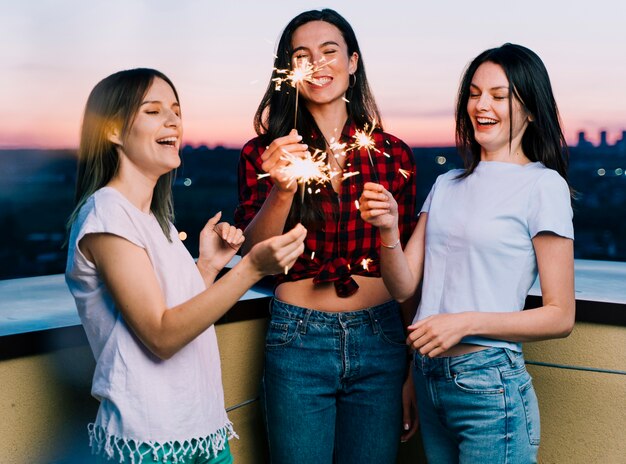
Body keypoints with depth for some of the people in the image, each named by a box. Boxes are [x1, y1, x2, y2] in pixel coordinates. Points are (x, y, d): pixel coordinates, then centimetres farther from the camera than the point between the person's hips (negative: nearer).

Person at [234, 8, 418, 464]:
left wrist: (413, 375, 7)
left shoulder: (394, 154, 2)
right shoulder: (263, 154, -1)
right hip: (298, 339, -1)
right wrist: (282, 190, -25)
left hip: (380, 339, 1)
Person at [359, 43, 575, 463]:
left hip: (488, 384, -5)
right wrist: (388, 230, -14)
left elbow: (561, 317, -9)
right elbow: (403, 286, 4)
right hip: (429, 377, 6)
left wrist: (467, 322, -19)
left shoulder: (543, 185, -7)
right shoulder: (447, 185, 10)